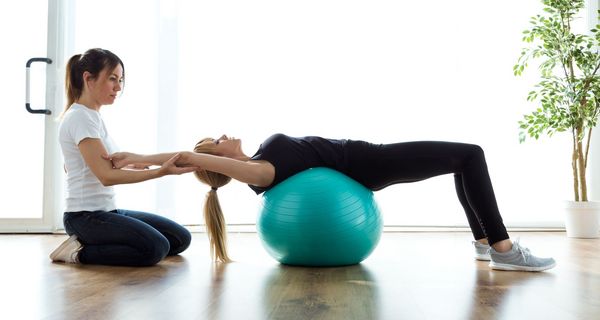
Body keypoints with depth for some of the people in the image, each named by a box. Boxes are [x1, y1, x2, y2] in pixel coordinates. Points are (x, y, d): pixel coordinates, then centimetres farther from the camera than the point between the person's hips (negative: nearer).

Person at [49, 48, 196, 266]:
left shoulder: (92, 116, 14)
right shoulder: (80, 118, -15)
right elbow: (106, 175, -23)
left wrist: (129, 167, 10)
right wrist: (161, 171, -27)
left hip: (107, 211, 10)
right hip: (85, 216, -10)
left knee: (180, 238, 4)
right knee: (155, 248, -28)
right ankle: (81, 252, -8)